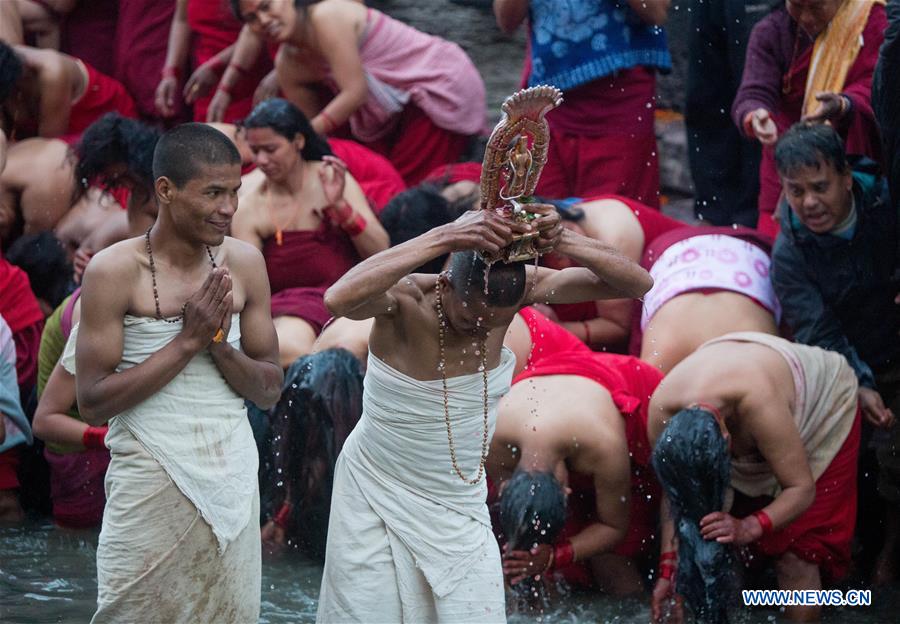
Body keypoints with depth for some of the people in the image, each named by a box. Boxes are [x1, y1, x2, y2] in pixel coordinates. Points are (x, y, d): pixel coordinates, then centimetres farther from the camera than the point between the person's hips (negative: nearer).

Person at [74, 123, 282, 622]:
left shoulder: (243, 263, 4)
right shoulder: (115, 271, -9)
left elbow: (269, 391, 8)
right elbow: (92, 403, -13)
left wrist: (219, 343, -12)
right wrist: (188, 341, -16)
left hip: (231, 482, 4)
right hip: (150, 485, -4)